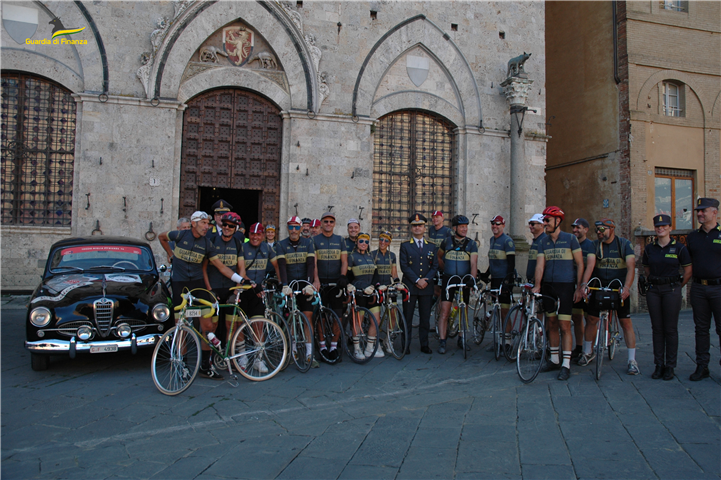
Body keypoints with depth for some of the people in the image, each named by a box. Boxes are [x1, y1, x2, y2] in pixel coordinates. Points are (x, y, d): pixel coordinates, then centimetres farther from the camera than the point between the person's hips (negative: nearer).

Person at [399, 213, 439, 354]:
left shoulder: (431, 247, 13)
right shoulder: (405, 246, 4)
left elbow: (435, 266, 7)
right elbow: (404, 266, -4)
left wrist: (426, 280, -8)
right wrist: (417, 280, -13)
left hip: (426, 288, 2)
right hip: (409, 287, -2)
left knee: (425, 318, 6)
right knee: (407, 318, 1)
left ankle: (424, 345, 16)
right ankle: (406, 346, 9)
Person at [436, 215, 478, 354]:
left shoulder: (471, 244, 2)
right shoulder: (447, 241, 3)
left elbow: (473, 264, -10)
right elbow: (439, 257, 20)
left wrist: (472, 278, -24)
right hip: (448, 280, -1)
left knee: (464, 312, 10)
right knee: (444, 312, -7)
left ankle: (461, 339, 26)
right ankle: (442, 342, -3)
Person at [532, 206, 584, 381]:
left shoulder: (570, 239, -2)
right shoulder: (543, 242, 9)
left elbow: (580, 264, -1)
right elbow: (540, 264, 0)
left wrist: (579, 287, -6)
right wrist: (537, 285, -14)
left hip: (566, 286, -4)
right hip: (548, 287, 4)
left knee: (564, 325, -6)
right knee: (552, 324, 10)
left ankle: (566, 365, -2)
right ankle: (555, 360, 21)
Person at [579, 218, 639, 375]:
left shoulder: (625, 244, -6)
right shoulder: (594, 245, 0)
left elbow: (631, 267, -16)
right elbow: (590, 265, -15)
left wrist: (626, 287, -31)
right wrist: (584, 283, -31)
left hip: (619, 289, -2)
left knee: (626, 322, -3)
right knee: (591, 320, 4)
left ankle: (632, 361, 4)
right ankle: (588, 353, 23)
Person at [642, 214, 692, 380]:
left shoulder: (679, 248, -2)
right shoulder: (649, 248, 8)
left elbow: (688, 271, 4)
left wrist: (678, 286, 7)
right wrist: (651, 282, 12)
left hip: (671, 290, -3)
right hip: (653, 291, 3)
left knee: (670, 329, 0)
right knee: (657, 329, 6)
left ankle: (670, 366, 9)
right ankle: (659, 365, 13)